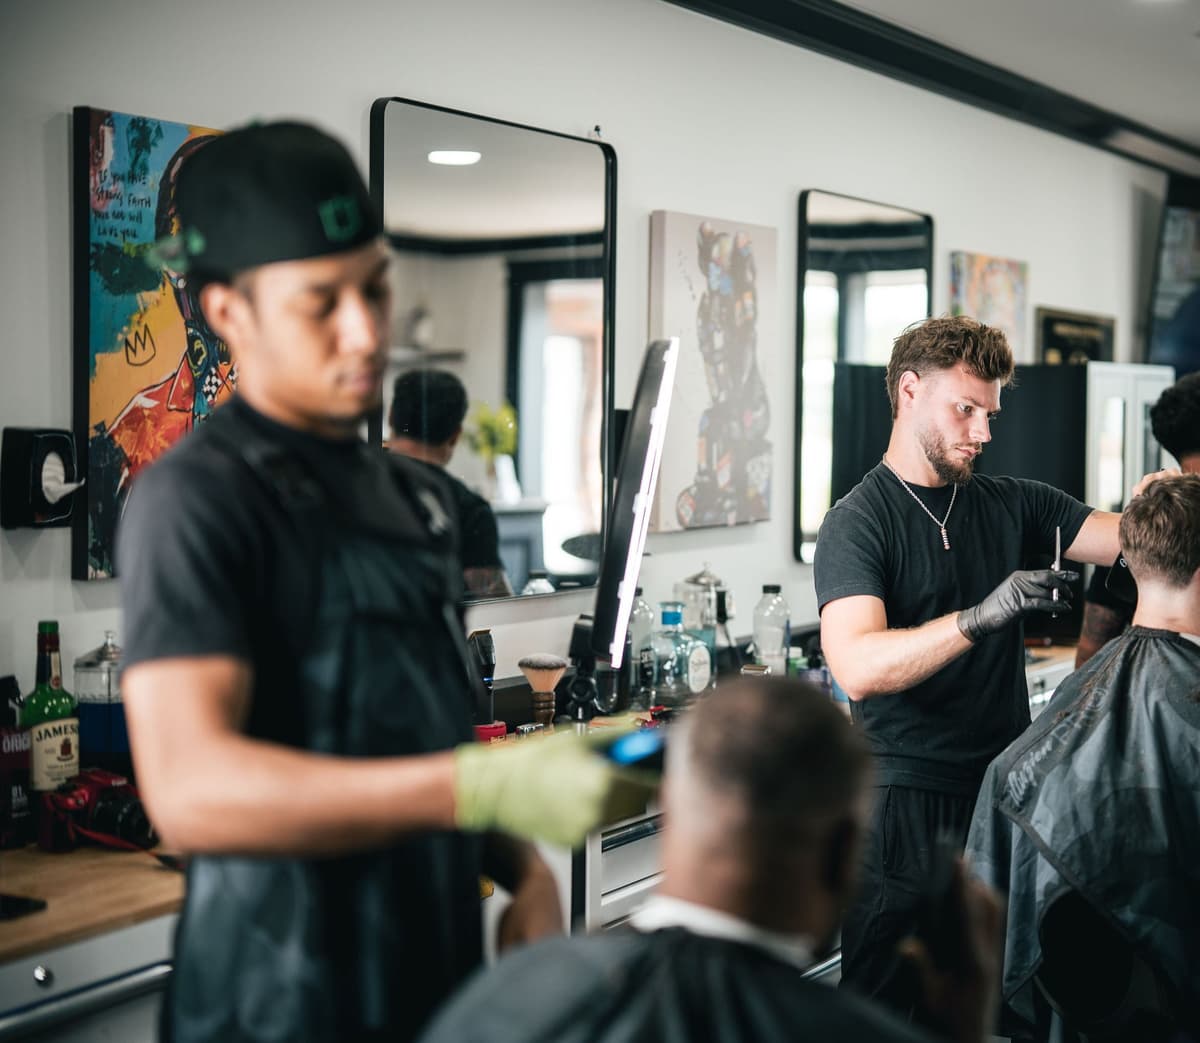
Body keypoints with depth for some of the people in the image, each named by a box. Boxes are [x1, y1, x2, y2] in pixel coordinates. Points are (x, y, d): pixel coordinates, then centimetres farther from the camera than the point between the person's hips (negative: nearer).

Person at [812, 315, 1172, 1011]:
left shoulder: (1012, 504, 11)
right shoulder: (858, 521, -7)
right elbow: (857, 667, -22)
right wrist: (979, 619, -33)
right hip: (906, 799, -5)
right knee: (888, 1001, 1)